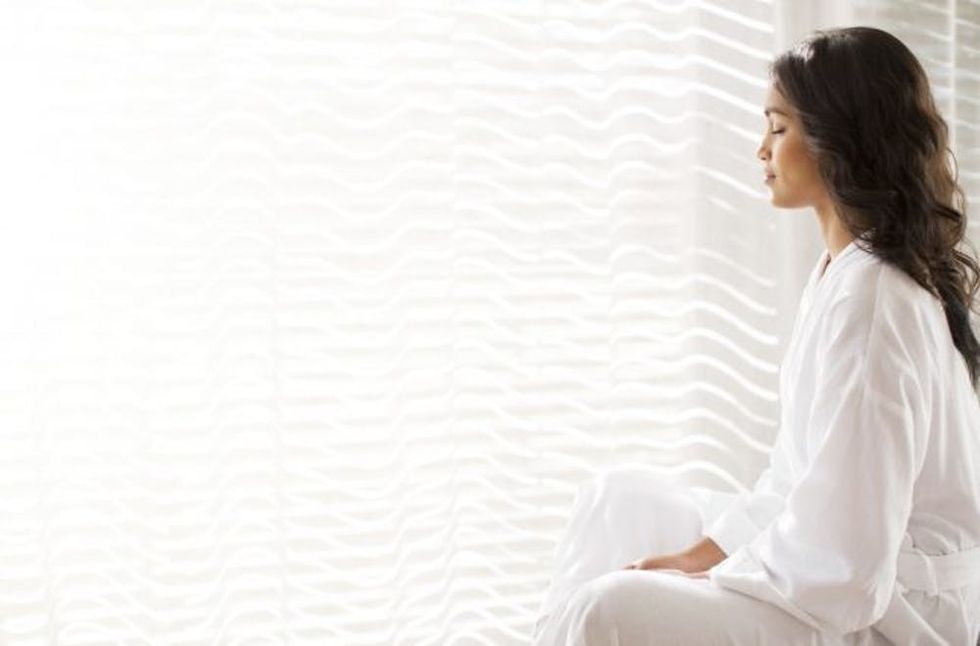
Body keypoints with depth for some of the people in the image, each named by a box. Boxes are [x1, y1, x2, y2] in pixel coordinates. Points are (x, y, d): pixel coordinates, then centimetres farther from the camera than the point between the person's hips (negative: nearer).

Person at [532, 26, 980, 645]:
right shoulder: (843, 269, 8)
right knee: (621, 496, 14)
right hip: (837, 567, 10)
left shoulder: (869, 298, -23)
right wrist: (704, 552, 3)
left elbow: (838, 557, -26)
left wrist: (708, 578, -12)